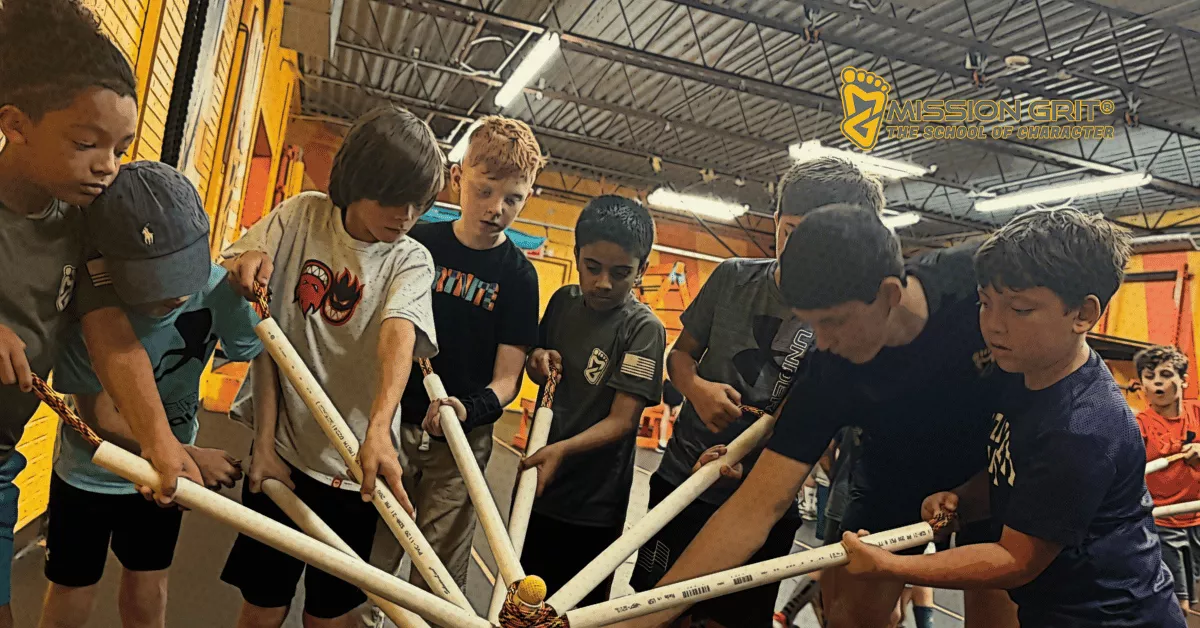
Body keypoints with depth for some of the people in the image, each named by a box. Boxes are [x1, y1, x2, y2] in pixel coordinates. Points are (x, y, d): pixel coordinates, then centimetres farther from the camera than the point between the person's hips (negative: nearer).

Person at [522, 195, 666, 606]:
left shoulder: (644, 329, -16)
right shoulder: (563, 301, 1)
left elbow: (622, 419, -21)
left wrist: (563, 449, -36)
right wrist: (538, 361, -7)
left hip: (593, 504, -5)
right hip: (536, 480, 5)